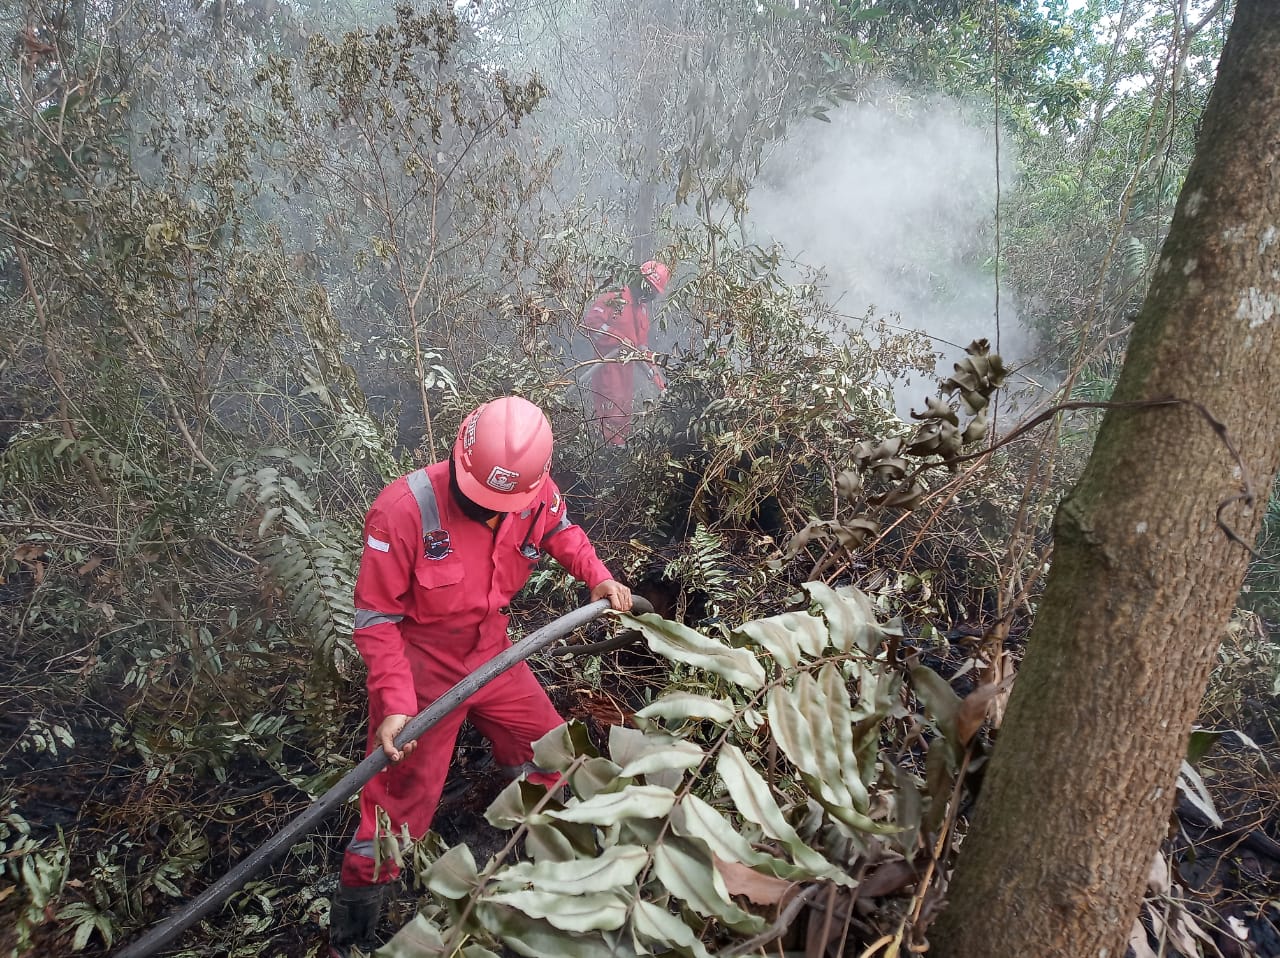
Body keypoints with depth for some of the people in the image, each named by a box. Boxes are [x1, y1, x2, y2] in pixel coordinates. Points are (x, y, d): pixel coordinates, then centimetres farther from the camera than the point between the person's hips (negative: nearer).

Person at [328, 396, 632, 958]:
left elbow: (561, 532, 11)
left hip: (491, 653, 5)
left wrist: (599, 577, -6)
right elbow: (377, 617, -21)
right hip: (419, 669, -5)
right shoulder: (404, 509, -30)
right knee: (399, 805, 1)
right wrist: (395, 703, -29)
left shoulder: (537, 494, -15)